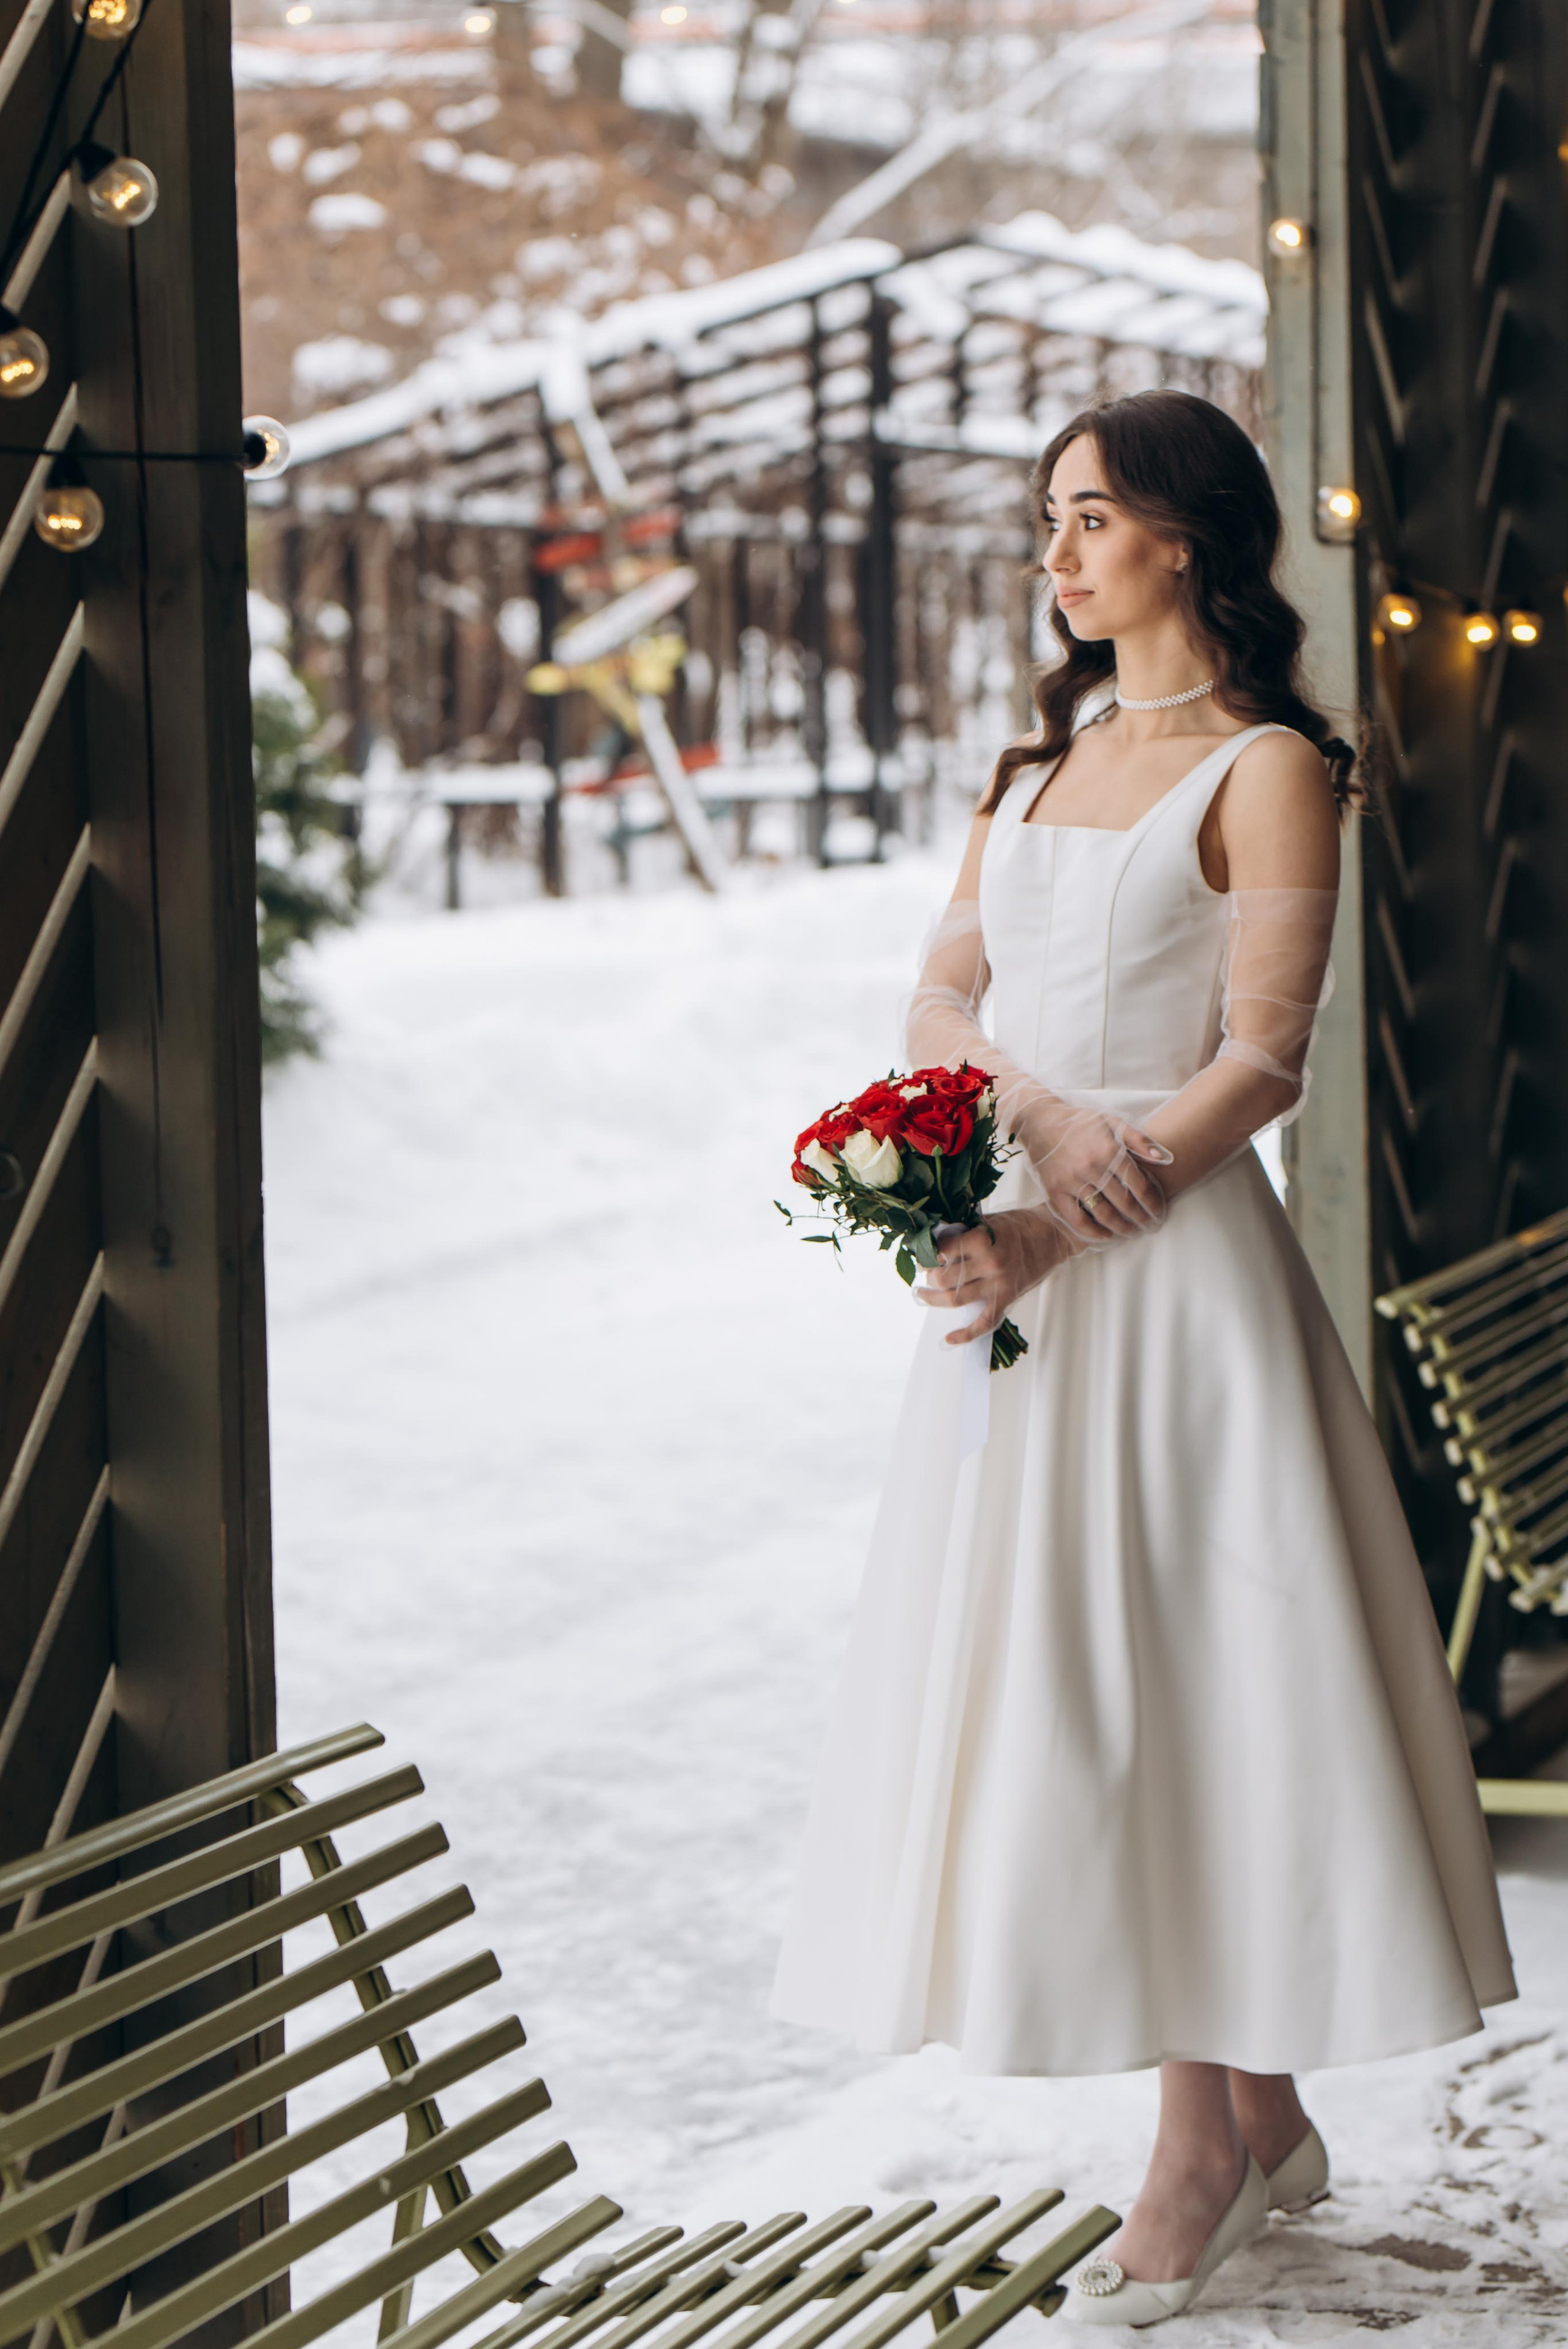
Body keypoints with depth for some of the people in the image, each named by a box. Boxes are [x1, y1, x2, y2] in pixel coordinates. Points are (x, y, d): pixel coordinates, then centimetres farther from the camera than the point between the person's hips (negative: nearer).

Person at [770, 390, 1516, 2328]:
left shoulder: (1266, 771, -5)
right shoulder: (1038, 762, 17)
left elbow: (1260, 1065, -12)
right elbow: (938, 1002, 10)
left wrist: (1065, 1233, -20)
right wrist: (1036, 1113, -12)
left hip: (1169, 1264, -7)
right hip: (1016, 1255, 7)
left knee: (1169, 1669, -5)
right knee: (1044, 1671, 6)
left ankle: (1206, 2144, 5)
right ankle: (1260, 2125, 16)